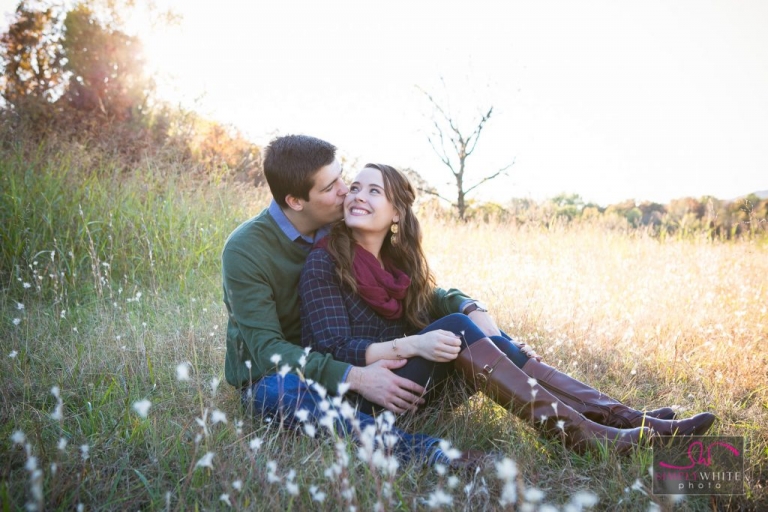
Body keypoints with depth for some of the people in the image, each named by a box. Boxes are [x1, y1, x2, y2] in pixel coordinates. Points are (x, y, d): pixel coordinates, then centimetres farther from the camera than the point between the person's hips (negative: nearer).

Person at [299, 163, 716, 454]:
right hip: (356, 398, -6)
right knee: (456, 331, -25)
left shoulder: (397, 261, 10)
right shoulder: (323, 263, -11)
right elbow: (335, 351, -18)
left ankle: (621, 417, -17)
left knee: (480, 333, -13)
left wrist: (473, 309, -12)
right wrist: (411, 346, -30)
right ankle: (584, 436, -29)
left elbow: (437, 304, 9)